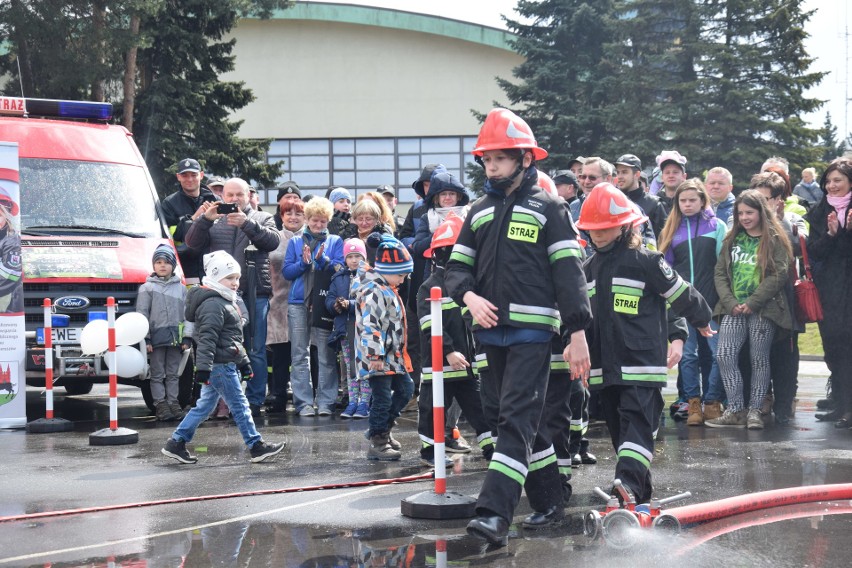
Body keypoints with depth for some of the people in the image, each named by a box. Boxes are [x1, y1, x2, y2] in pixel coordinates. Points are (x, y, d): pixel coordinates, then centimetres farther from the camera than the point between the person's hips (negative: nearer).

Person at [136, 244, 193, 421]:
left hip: (175, 338, 2)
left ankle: (173, 402, 12)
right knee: (158, 374, 1)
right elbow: (142, 314, -1)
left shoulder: (181, 288, 10)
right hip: (156, 338, -2)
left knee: (173, 374, 7)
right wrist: (145, 339, -8)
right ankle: (160, 405, 3)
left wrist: (187, 337, 0)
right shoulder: (147, 288, 3)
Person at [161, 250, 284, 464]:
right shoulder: (213, 305, -15)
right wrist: (203, 367, -27)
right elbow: (207, 338, -22)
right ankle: (256, 447, 2)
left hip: (225, 365, 11)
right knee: (239, 405, -4)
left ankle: (176, 443, 14)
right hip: (220, 365, -11)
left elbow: (235, 338, 27)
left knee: (204, 405, 12)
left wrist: (244, 361, 29)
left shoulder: (226, 302, 20)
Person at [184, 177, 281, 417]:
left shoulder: (262, 219, 14)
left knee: (256, 350, -1)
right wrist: (205, 219, -14)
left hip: (254, 294, -1)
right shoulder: (213, 222, 16)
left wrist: (247, 223, -18)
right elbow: (193, 242, 2)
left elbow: (273, 240, -5)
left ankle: (254, 401, 5)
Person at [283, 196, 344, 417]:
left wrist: (322, 259, -15)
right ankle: (304, 403, 1)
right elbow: (287, 271, 7)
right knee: (300, 355, -1)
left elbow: (340, 269, 0)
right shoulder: (295, 242, 14)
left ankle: (326, 402, 1)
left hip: (325, 302, -1)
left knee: (326, 355, -3)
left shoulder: (335, 241, 12)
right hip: (298, 302, 1)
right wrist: (303, 262, -10)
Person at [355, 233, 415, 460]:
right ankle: (377, 443, 2)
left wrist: (399, 352, 28)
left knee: (405, 389, 16)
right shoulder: (373, 292, -17)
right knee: (383, 397, -6)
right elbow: (369, 325, -25)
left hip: (392, 355, 11)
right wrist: (375, 355, -28)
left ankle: (381, 430, 26)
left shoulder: (388, 290, 17)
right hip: (377, 358, -11)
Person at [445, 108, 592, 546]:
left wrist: (577, 334, -11)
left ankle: (495, 515, -21)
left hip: (533, 331, -6)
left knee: (516, 419, -13)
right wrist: (469, 297, -7)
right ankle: (549, 502, 25)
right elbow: (457, 267, 16)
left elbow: (569, 273, -5)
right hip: (491, 330, 6)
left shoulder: (548, 209, -1)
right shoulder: (479, 212, 14)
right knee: (521, 420, 12)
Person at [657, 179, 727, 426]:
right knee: (687, 354, 2)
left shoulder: (717, 226, 4)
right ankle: (693, 403, 9)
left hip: (712, 301, -2)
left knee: (719, 352, -4)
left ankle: (712, 402, 5)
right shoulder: (672, 229, 12)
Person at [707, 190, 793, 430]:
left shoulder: (774, 240, 1)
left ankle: (754, 410, 9)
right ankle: (735, 410, -5)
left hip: (763, 309, -4)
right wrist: (730, 302, -6)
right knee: (724, 355, -9)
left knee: (759, 359, 1)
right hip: (734, 309, 4)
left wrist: (752, 303, -14)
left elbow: (778, 275, -8)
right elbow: (720, 273, 9)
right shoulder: (732, 240, 15)